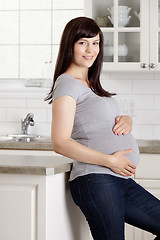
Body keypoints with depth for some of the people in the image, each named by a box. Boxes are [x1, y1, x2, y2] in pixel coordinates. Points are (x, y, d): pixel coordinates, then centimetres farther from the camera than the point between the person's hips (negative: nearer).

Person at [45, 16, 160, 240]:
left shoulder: (91, 84, 21)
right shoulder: (67, 84, -7)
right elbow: (60, 143, -15)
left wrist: (126, 120, 3)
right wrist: (110, 160, -19)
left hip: (122, 180, 9)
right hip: (95, 180, -9)